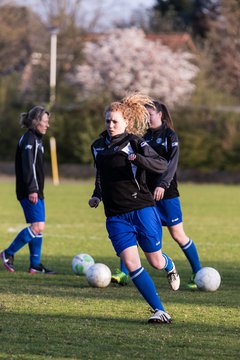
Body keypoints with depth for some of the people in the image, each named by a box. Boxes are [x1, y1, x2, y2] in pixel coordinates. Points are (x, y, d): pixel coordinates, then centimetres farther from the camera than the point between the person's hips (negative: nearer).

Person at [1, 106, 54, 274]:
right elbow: (28, 166, -20)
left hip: (35, 191, 10)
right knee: (38, 226, -14)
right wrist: (32, 189, -26)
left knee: (38, 227, 8)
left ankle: (35, 265, 11)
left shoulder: (36, 139, 19)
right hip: (30, 191, -10)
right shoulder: (29, 139, -12)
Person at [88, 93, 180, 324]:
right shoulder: (98, 146, 11)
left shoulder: (134, 143, -6)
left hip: (142, 209, -4)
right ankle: (159, 311, -7)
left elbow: (162, 166, -17)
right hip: (116, 216, 4)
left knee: (155, 261, 5)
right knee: (131, 264, -12)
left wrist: (137, 158, -32)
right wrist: (97, 195, 13)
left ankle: (170, 266, 45)